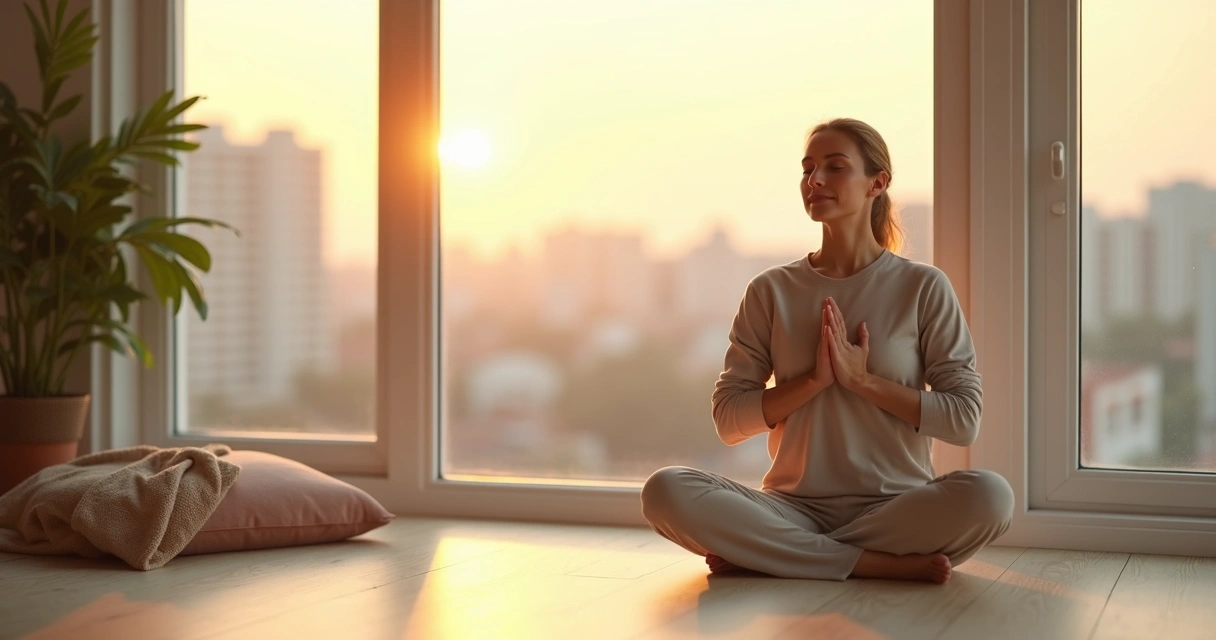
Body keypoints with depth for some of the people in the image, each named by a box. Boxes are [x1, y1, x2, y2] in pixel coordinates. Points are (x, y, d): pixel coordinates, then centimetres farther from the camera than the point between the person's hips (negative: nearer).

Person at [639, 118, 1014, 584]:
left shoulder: (923, 288, 2)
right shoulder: (771, 292, 7)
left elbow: (965, 420, -3)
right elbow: (728, 420, 3)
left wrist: (863, 380, -11)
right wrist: (814, 379, -10)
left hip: (895, 505, -1)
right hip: (795, 508, 1)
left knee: (989, 496, -33)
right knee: (665, 491, -25)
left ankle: (769, 555, -21)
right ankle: (880, 563, -23)